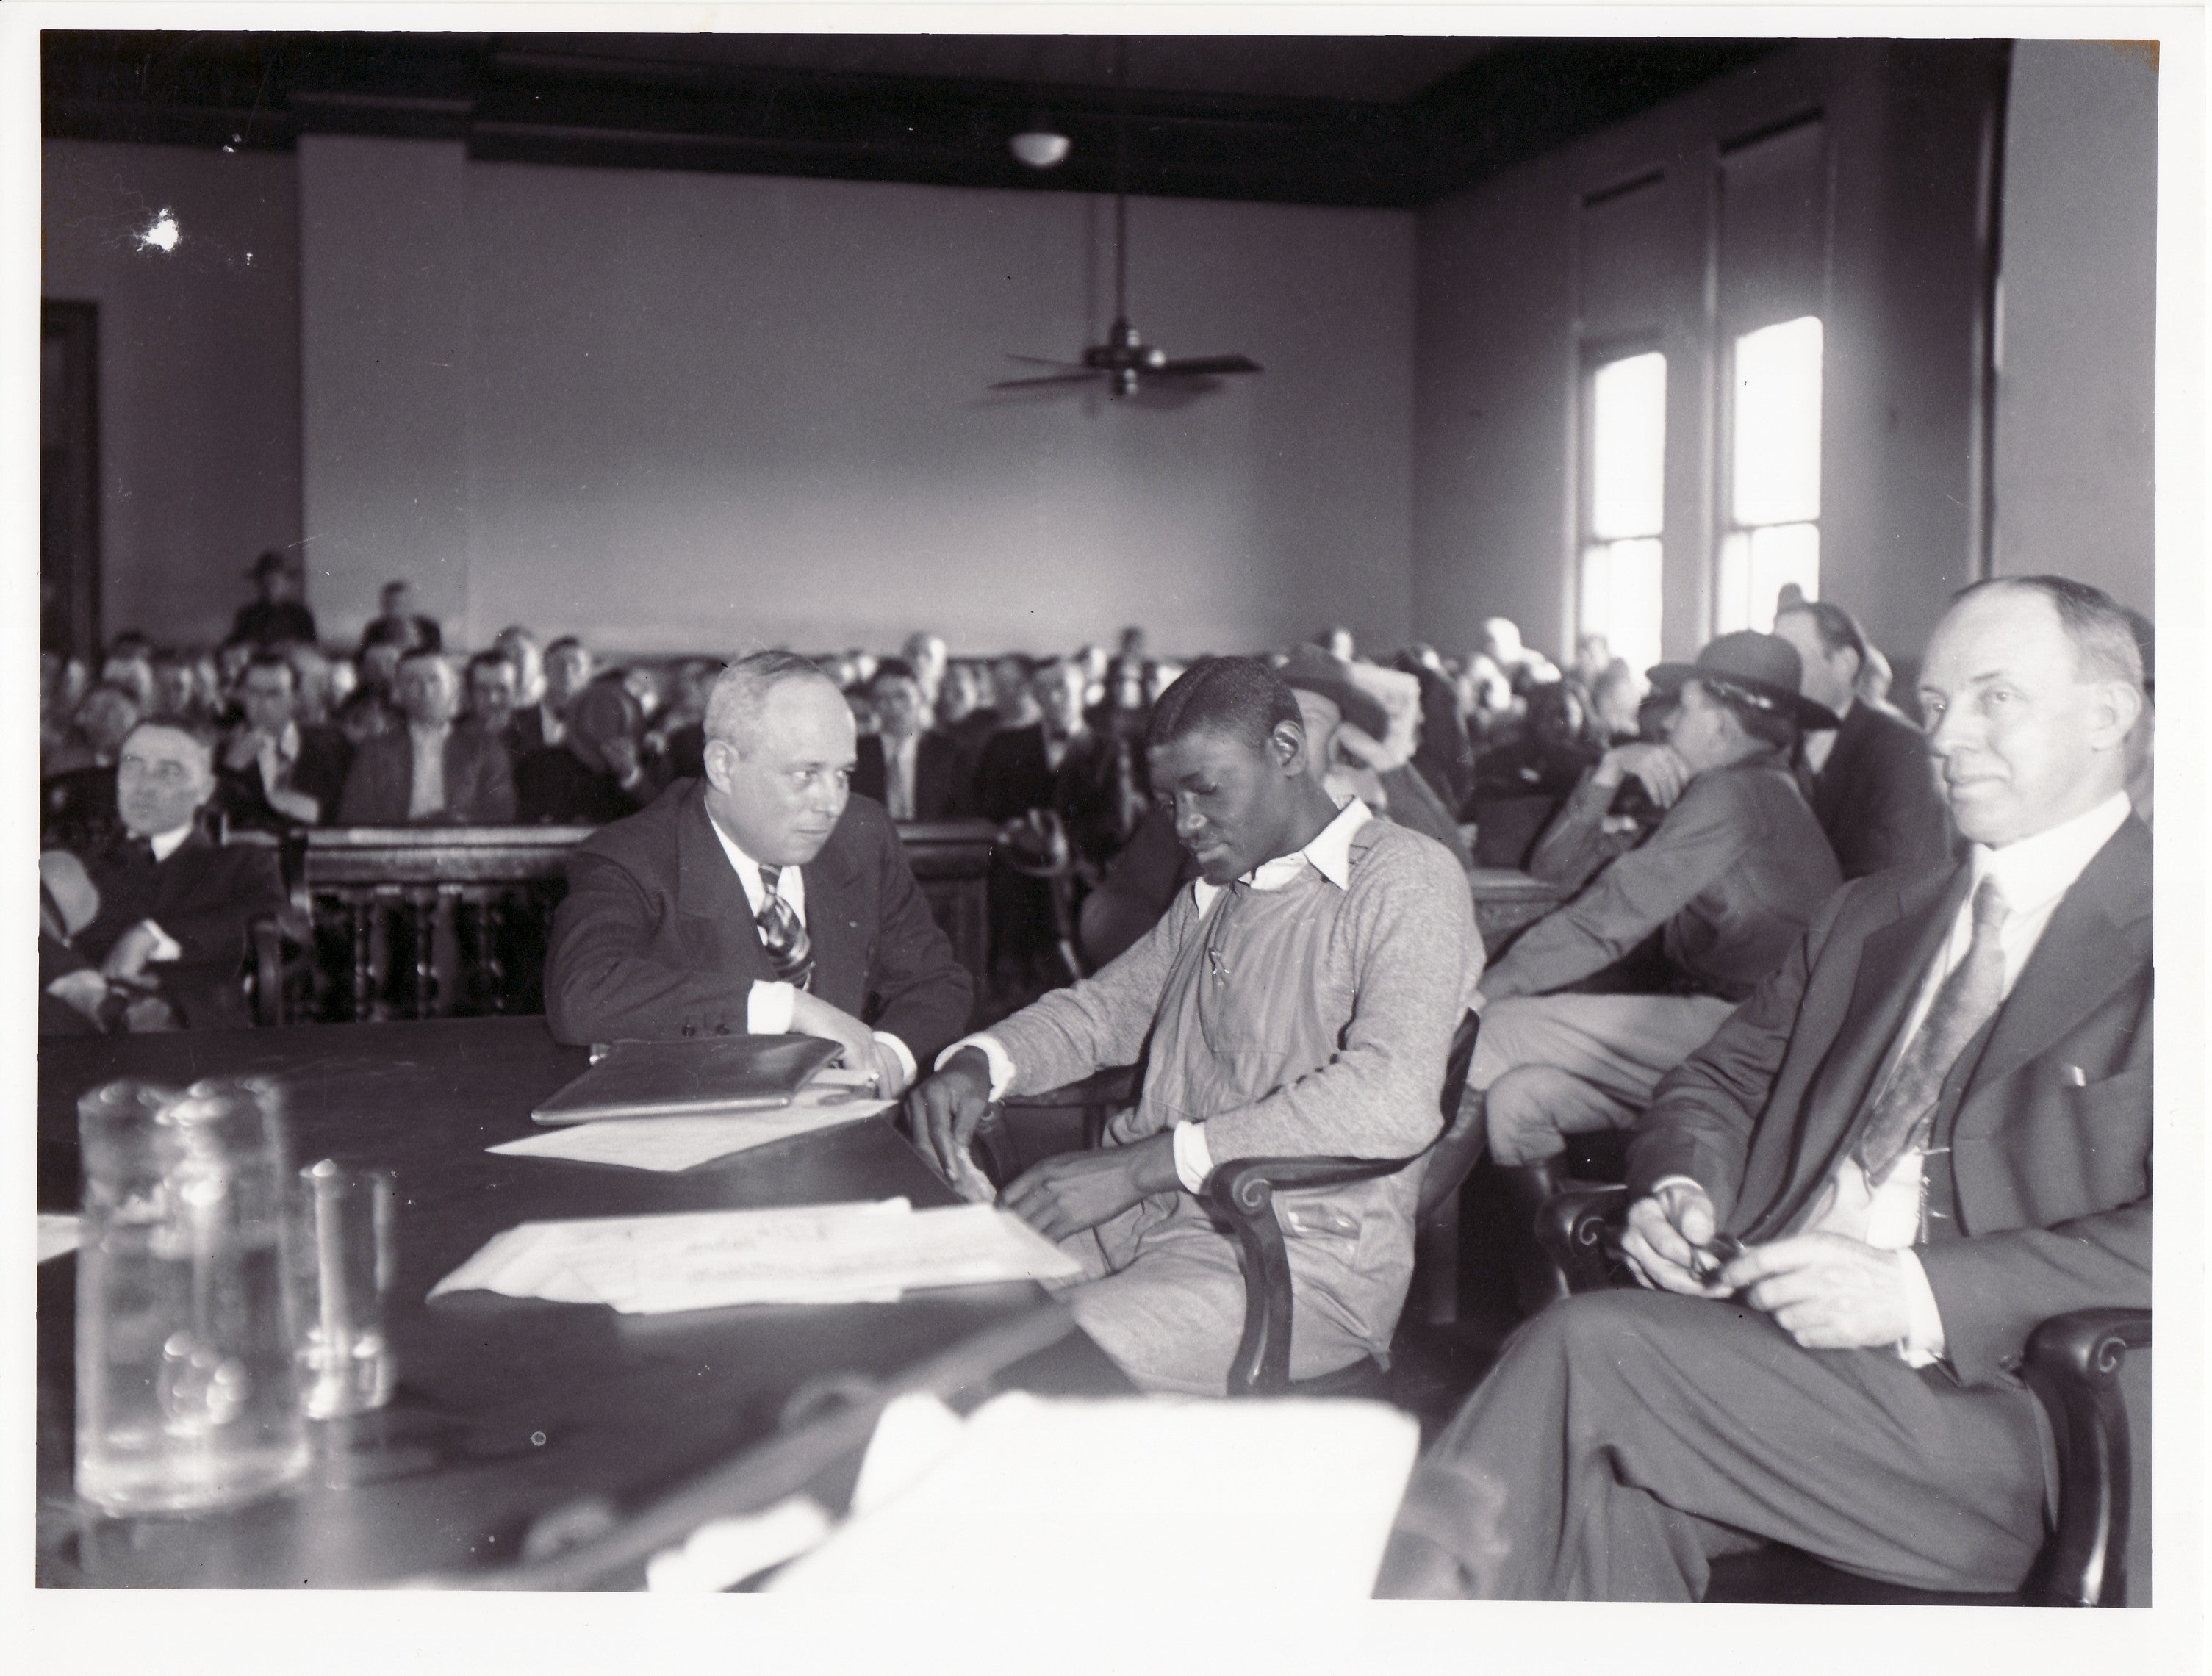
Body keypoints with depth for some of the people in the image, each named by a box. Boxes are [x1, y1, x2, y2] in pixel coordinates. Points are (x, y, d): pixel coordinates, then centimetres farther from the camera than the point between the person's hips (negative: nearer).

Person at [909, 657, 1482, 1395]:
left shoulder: (1406, 878, -8)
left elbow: (1393, 1098, -23)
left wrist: (1139, 1165, -26)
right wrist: (979, 1062, 1)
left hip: (1304, 1259, -8)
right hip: (1142, 1213, 8)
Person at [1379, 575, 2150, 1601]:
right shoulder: (1869, 917, 23)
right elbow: (1721, 1083, 26)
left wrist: (1918, 1293, -20)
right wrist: (1681, 1189, 1)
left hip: (1993, 1411, -5)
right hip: (1769, 1344, 5)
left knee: (1589, 1347, -26)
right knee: (1613, 1495, -28)